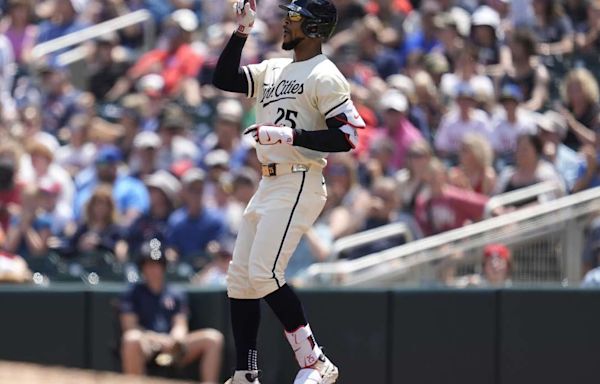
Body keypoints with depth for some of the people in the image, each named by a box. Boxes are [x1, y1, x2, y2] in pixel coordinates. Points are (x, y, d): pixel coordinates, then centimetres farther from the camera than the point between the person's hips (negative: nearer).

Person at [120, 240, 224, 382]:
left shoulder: (176, 295, 24)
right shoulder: (133, 293, 14)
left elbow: (180, 325, 12)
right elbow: (129, 327, 1)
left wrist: (174, 340, -14)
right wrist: (155, 338, -16)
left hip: (172, 346, 3)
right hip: (147, 345, -3)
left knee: (214, 337, -18)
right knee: (132, 339, -40)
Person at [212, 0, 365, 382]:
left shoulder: (325, 77, -10)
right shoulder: (273, 69, 16)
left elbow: (347, 138, -16)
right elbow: (224, 78, 15)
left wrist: (290, 135, -24)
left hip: (298, 187, -9)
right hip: (268, 186, 9)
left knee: (263, 273, -17)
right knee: (239, 277, 7)